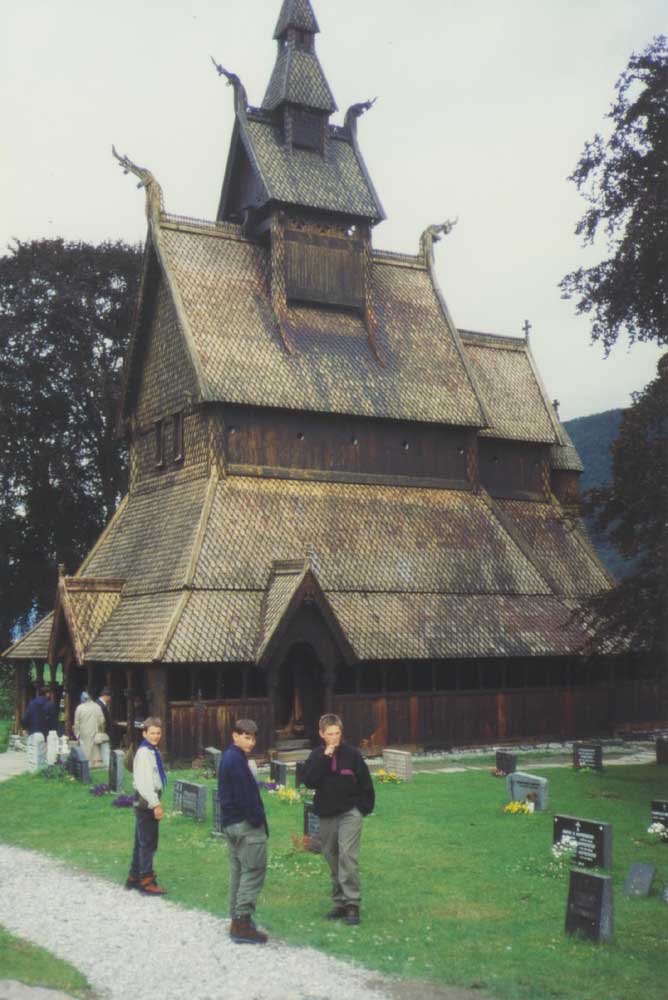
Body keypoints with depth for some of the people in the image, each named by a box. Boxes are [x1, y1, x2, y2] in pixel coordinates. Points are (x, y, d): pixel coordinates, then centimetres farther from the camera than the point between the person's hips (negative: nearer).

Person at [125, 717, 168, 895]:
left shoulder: (153, 752, 11)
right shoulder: (144, 753, -18)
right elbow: (143, 782, -22)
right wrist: (156, 804, -20)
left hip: (149, 801, 10)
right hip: (146, 802, -10)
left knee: (142, 841, 18)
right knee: (148, 843, -3)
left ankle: (134, 877, 28)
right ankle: (146, 881, 4)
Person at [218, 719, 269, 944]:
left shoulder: (228, 757, 15)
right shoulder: (237, 760, -17)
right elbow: (245, 796, -20)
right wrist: (258, 821, -14)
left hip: (230, 823, 10)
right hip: (246, 824, -10)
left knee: (238, 870, 14)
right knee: (254, 870, -6)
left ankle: (237, 920, 19)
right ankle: (243, 922, -7)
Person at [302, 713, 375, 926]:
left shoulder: (352, 754, -5)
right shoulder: (317, 756, 2)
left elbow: (365, 782, 2)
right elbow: (309, 781, -13)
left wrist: (365, 807, -1)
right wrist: (324, 757, -18)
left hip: (350, 813, -4)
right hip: (326, 815, 4)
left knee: (347, 855, -16)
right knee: (332, 857, 9)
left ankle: (352, 904, -12)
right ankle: (339, 901, 21)